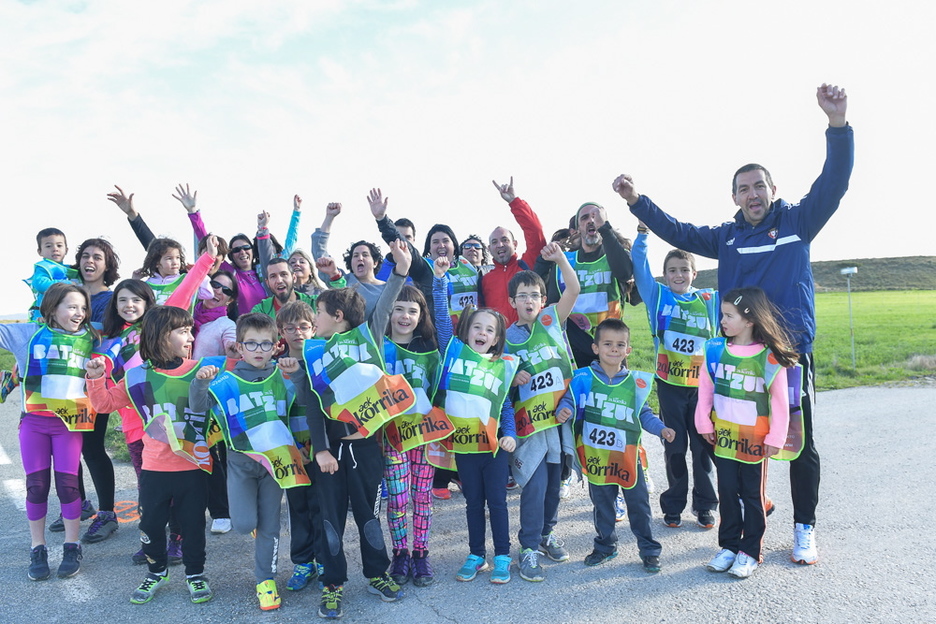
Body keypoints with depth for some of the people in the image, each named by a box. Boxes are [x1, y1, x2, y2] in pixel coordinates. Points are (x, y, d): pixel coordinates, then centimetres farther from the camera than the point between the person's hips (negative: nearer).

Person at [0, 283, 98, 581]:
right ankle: (37, 550, 18)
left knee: (67, 483, 1)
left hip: (70, 422, 0)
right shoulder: (29, 333, 2)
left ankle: (72, 548, 15)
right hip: (33, 420, 0)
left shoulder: (90, 339, 6)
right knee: (36, 485, 4)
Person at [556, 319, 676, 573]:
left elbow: (643, 413, 10)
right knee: (602, 504, 15)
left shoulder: (636, 382, 2)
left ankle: (649, 550, 24)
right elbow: (569, 401, -5)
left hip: (627, 455, 1)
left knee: (638, 503, 8)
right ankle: (605, 545, 33)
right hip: (596, 456, -1)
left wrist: (661, 428, -3)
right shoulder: (583, 378, -6)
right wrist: (564, 411, -26)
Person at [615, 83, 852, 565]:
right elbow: (676, 232, 11)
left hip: (792, 353, -2)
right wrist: (636, 201, 4)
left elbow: (834, 183, -9)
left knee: (801, 446, 7)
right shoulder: (726, 237, 8)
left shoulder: (797, 222, 2)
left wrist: (838, 124, -22)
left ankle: (804, 529, 23)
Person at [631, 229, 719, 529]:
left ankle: (705, 505, 20)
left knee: (703, 446, 6)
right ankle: (673, 505, 20)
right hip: (669, 383, -1)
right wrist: (642, 232, -13)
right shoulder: (658, 296, 4)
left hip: (702, 383, 1)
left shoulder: (711, 300, 6)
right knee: (674, 447, 7)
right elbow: (639, 265, -3)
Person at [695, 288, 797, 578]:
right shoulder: (716, 350, -3)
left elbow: (780, 400, -9)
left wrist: (776, 438, -7)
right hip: (723, 436, 3)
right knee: (727, 493, 12)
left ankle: (750, 551, 21)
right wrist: (704, 424, 4)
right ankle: (728, 546, 25)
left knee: (752, 495, 10)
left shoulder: (770, 357, -14)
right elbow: (705, 389, 4)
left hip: (754, 439, -3)